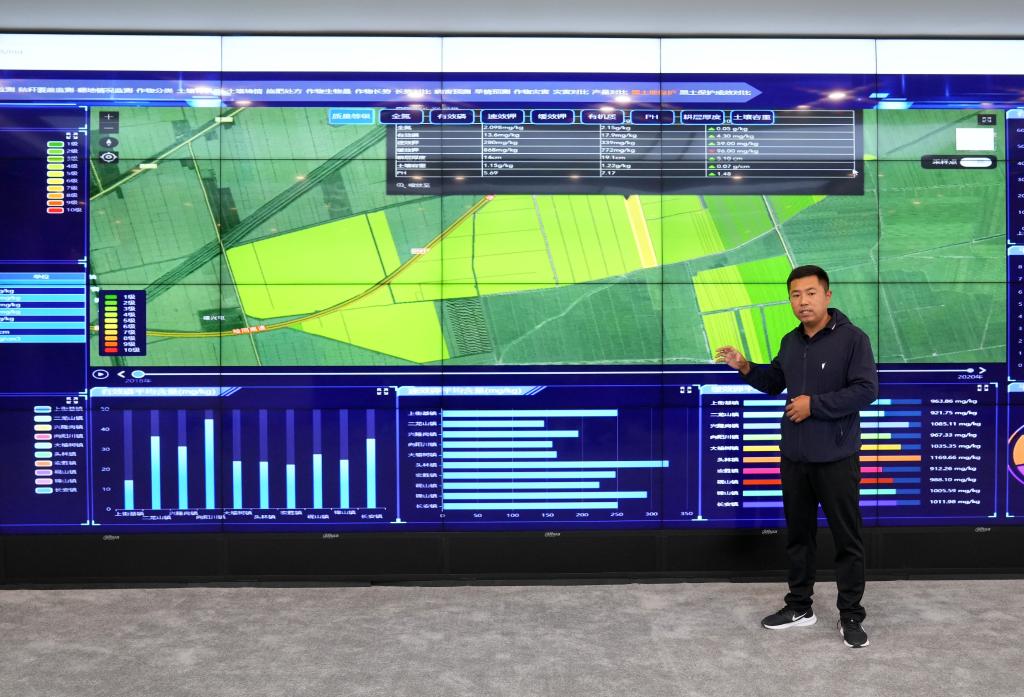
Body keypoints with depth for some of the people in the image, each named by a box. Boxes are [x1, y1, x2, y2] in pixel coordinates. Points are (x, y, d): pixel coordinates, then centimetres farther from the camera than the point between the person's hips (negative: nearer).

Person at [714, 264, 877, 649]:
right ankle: (799, 607, 29)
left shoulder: (852, 338, -11)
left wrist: (814, 404, -19)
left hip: (836, 460, -6)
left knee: (847, 539, 5)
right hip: (793, 458, 6)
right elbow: (774, 382, 22)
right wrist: (745, 367, 5)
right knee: (798, 534, 15)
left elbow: (866, 390, -18)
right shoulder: (790, 342, 10)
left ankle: (851, 616, 17)